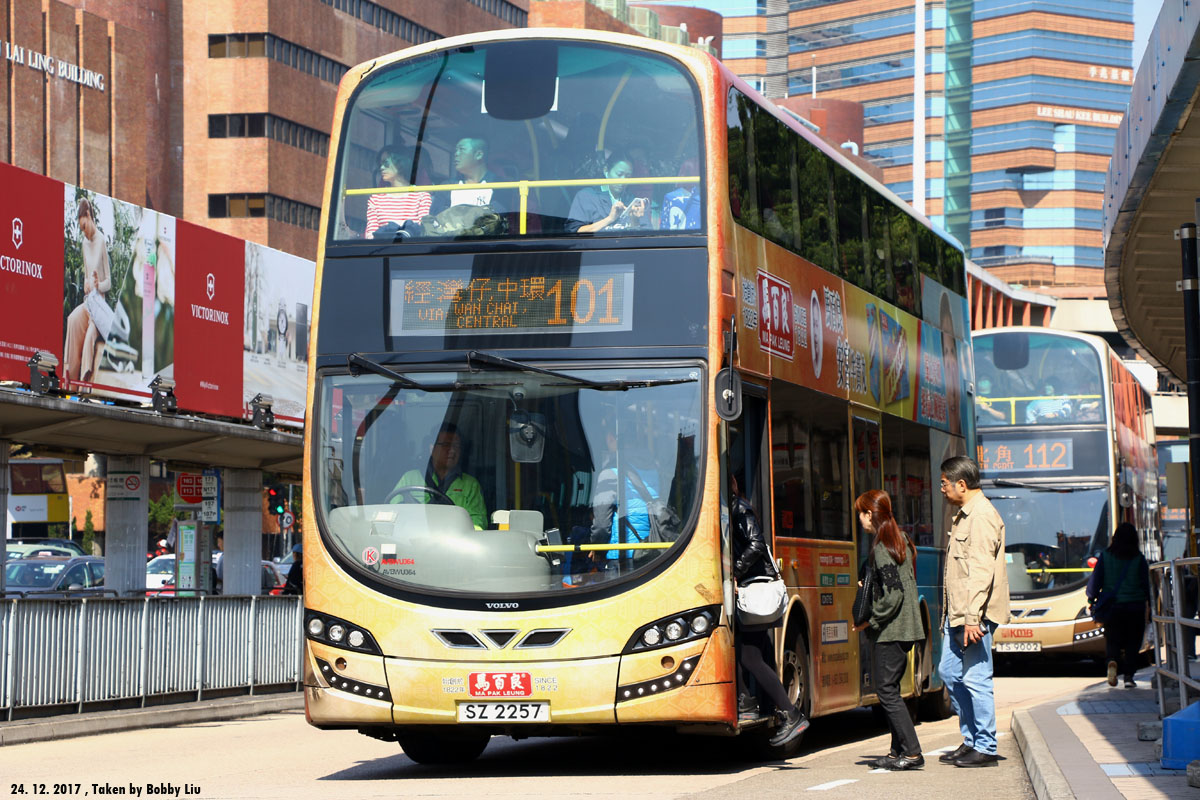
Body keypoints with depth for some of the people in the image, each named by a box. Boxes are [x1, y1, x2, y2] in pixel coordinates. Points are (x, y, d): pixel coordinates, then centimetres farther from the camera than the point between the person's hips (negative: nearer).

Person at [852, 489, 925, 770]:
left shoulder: (881, 548, -15)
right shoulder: (901, 541, 14)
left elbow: (893, 594, -20)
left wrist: (871, 620, -12)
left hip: (890, 631, -10)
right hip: (906, 628, 10)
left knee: (886, 690, -6)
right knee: (889, 689, 14)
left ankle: (912, 752, -9)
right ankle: (899, 751, 15)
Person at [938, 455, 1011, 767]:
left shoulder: (982, 516, -14)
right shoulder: (964, 515, 18)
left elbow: (982, 571, -21)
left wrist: (972, 616, -26)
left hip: (974, 614, -11)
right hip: (957, 613, 11)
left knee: (975, 678, -7)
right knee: (950, 672, 14)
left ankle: (985, 749, -1)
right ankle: (971, 740, 21)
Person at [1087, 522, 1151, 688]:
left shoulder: (1106, 556, 0)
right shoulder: (1139, 558, -2)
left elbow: (1095, 579, 0)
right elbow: (1147, 583, 2)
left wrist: (1091, 599, 11)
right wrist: (1150, 605, 10)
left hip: (1111, 606, 1)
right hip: (1135, 606, -1)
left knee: (1112, 640, 9)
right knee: (1132, 643, 8)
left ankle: (1112, 661, -20)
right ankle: (1129, 676, -1)